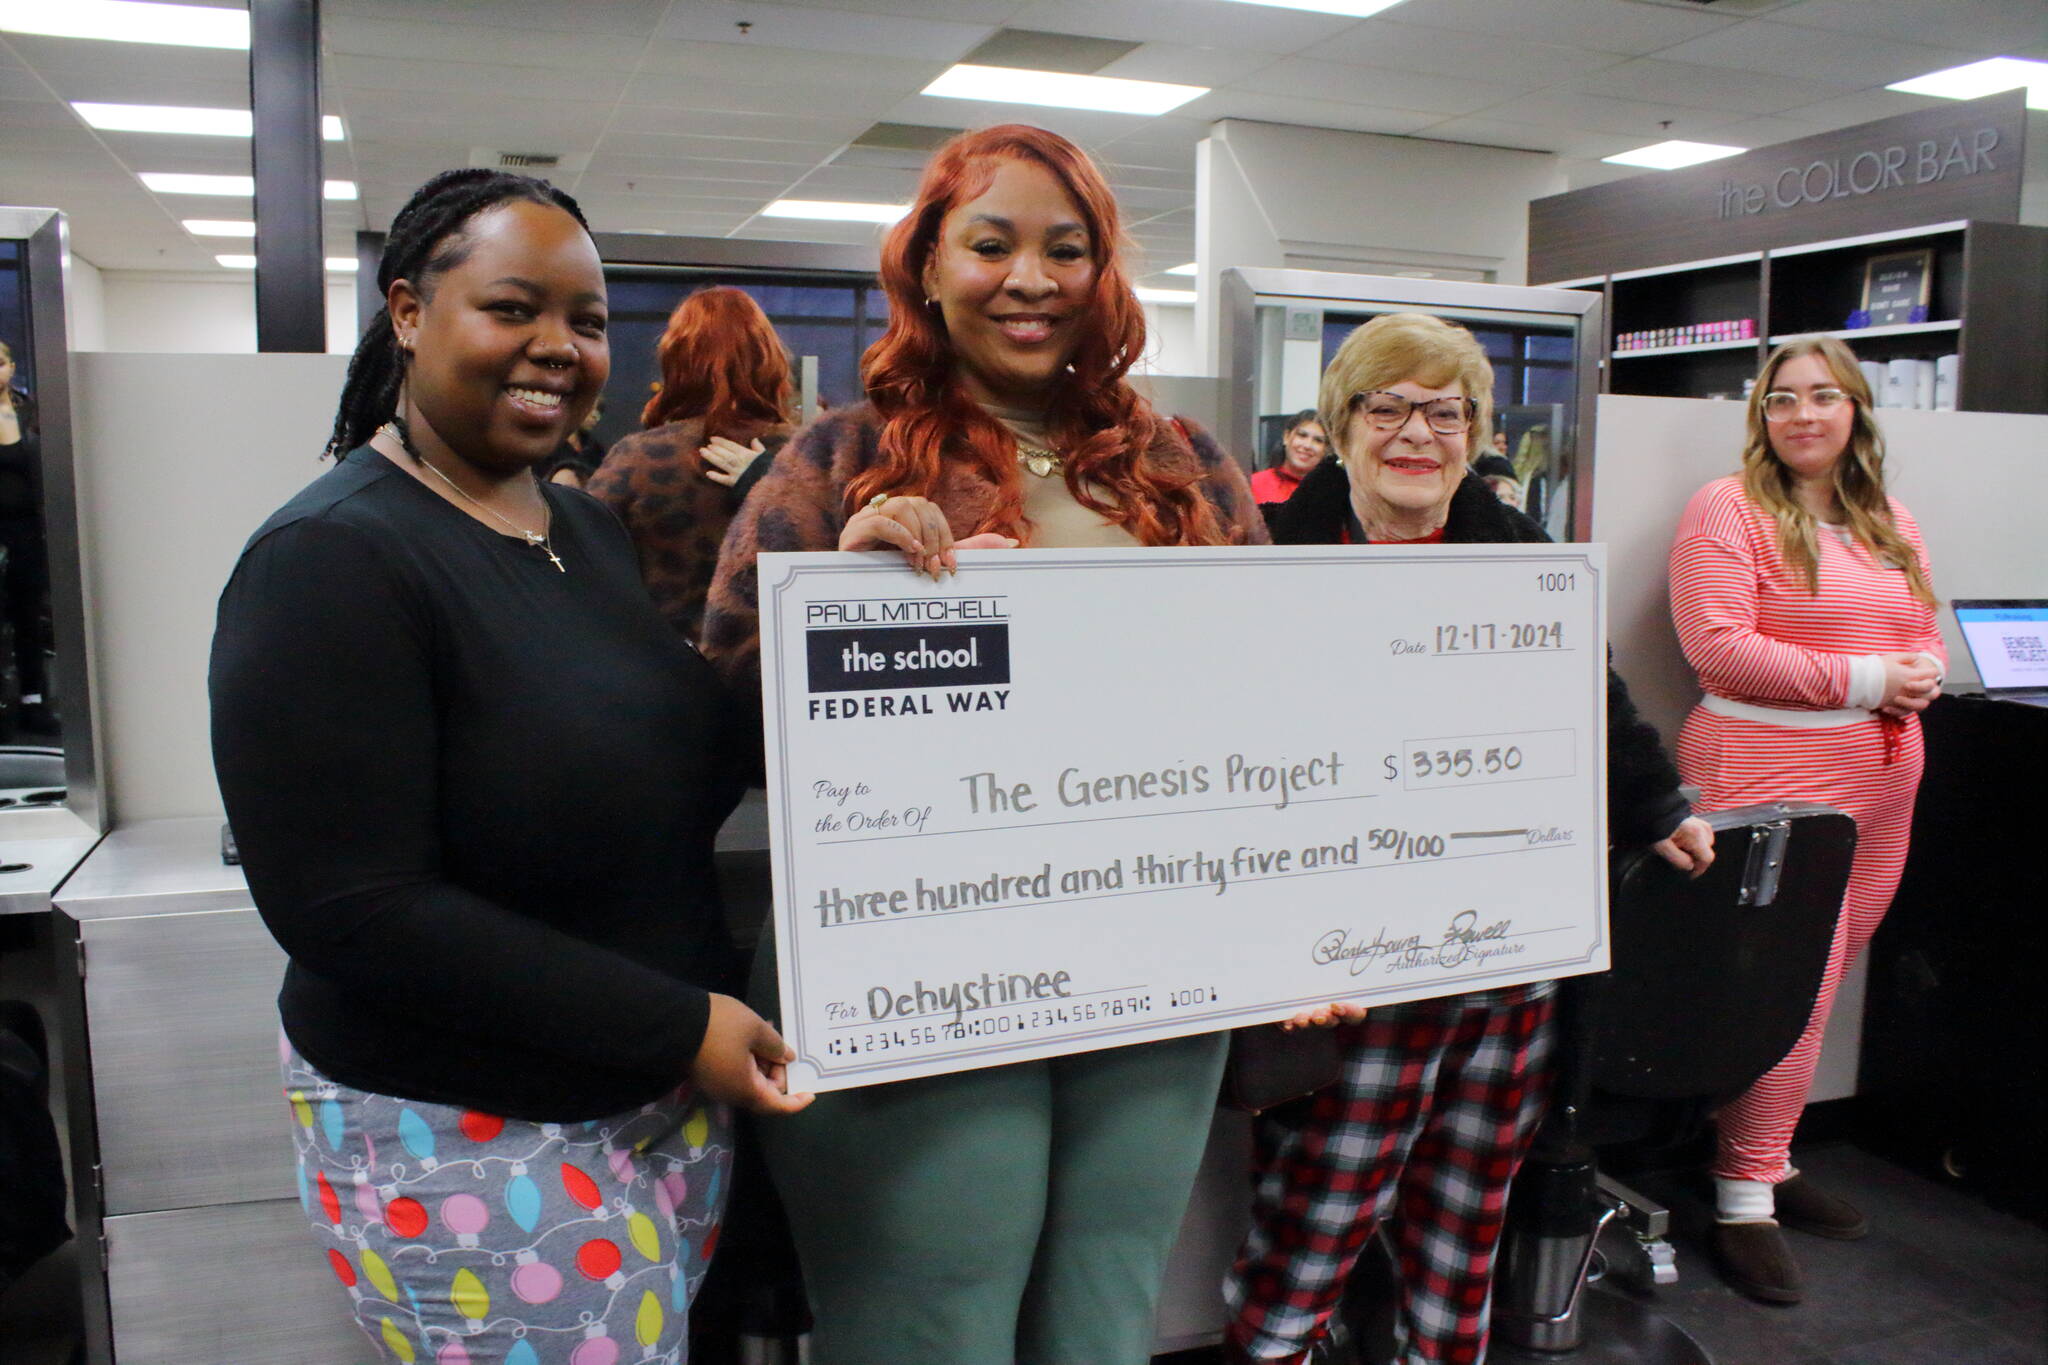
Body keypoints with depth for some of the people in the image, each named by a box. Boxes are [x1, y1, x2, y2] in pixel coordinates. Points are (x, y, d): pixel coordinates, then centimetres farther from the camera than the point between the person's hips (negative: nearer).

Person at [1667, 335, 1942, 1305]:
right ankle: (1744, 1198, 4)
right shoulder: (1729, 509, -5)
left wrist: (1924, 672, -2)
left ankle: (1767, 1159, 25)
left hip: (1881, 779, 7)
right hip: (1766, 774, -7)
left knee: (1819, 979, 11)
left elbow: (1927, 638, 22)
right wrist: (1862, 680, -15)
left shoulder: (1892, 526, 18)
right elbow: (1719, 647, -15)